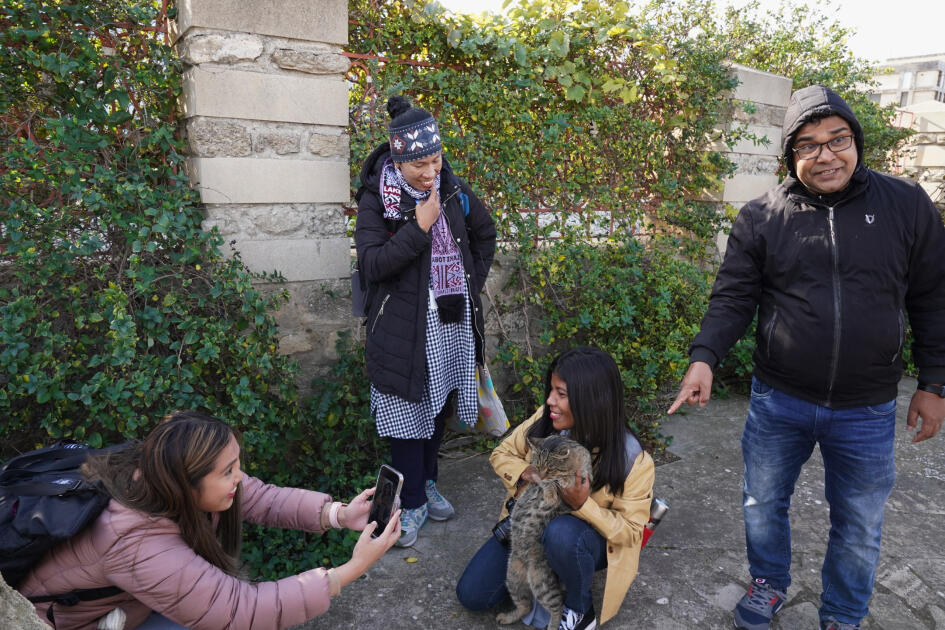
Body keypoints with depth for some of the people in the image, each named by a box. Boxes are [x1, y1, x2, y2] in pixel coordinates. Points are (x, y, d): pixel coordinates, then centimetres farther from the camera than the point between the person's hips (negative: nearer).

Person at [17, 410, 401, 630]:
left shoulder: (180, 475, -21)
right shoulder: (142, 549, -41)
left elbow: (265, 499, -18)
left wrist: (340, 515, -33)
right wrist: (352, 569, -42)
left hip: (129, 594, 8)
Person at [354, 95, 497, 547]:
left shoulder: (453, 191, 2)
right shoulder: (377, 199, -10)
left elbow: (485, 233, 18)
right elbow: (371, 264, -18)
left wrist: (473, 282, 10)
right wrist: (419, 227, -23)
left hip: (454, 323, 5)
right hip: (405, 328, -4)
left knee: (441, 406, 16)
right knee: (409, 416, 1)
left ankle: (427, 481, 37)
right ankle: (412, 503, 18)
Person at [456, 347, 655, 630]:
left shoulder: (632, 459, -26)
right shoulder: (545, 419, -17)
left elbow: (630, 531, -18)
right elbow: (502, 453, -2)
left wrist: (584, 506, -36)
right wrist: (524, 473, -25)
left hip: (590, 539, -3)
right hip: (530, 524, 4)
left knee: (561, 533, -40)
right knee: (471, 594, -4)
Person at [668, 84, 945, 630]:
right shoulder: (761, 218, -5)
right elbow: (734, 298, -7)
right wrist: (705, 356, -22)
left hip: (867, 412, 0)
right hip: (778, 402, 0)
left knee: (859, 527, 17)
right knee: (764, 506, 18)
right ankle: (770, 584, 47)